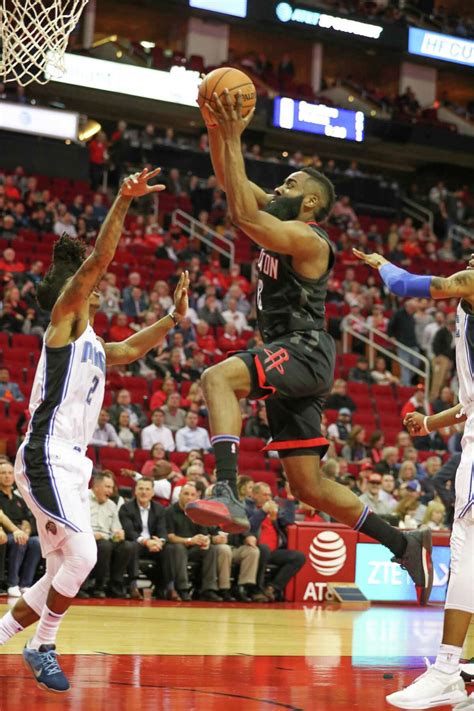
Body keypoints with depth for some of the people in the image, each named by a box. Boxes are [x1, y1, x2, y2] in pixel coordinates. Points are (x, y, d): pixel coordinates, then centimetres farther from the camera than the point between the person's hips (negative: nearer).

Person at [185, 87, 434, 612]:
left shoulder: (307, 239, -11)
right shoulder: (281, 224, 15)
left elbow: (242, 214, -23)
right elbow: (231, 184, 17)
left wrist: (234, 140, -20)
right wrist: (217, 131, 4)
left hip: (304, 353, -10)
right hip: (288, 360, 10)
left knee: (218, 378, -33)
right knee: (309, 487, 8)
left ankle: (226, 494, -46)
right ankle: (404, 545, 16)